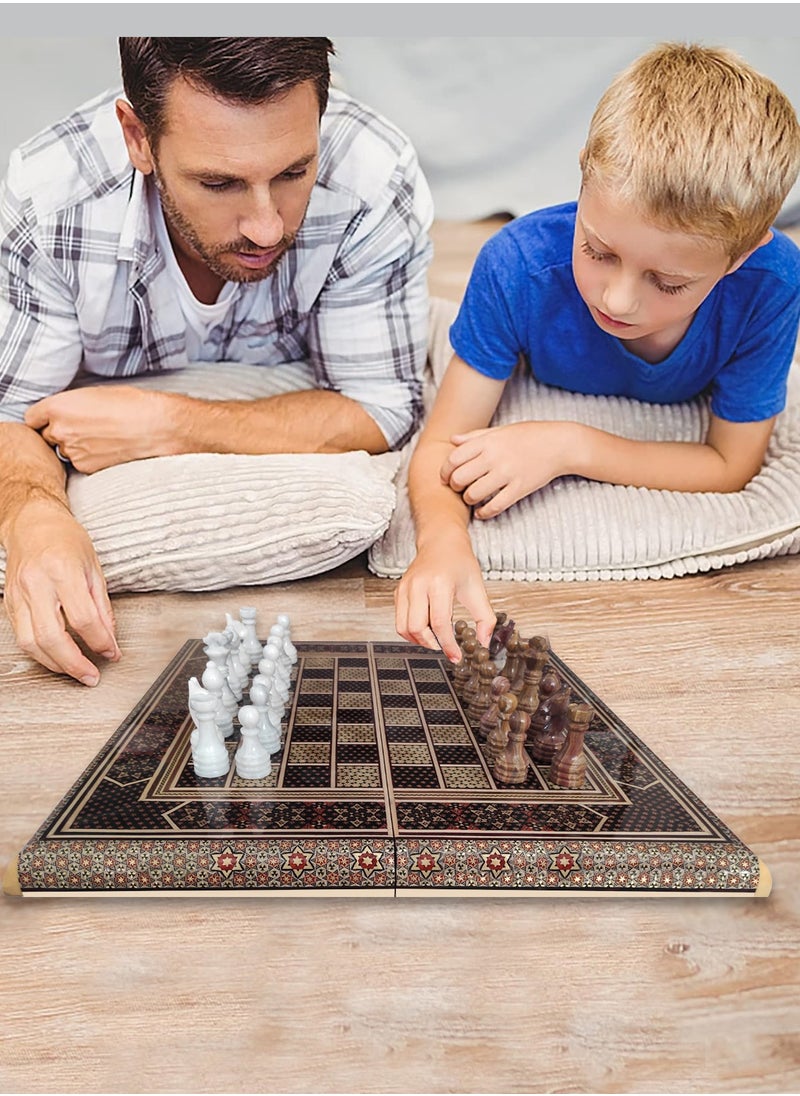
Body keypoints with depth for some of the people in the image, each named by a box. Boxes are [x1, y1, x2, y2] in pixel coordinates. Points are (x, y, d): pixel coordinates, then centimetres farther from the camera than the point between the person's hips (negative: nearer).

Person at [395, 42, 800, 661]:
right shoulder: (520, 268, -37)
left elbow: (731, 465, -25)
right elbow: (443, 447, -31)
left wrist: (571, 446, -37)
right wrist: (444, 541, -55)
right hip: (544, 405, -1)